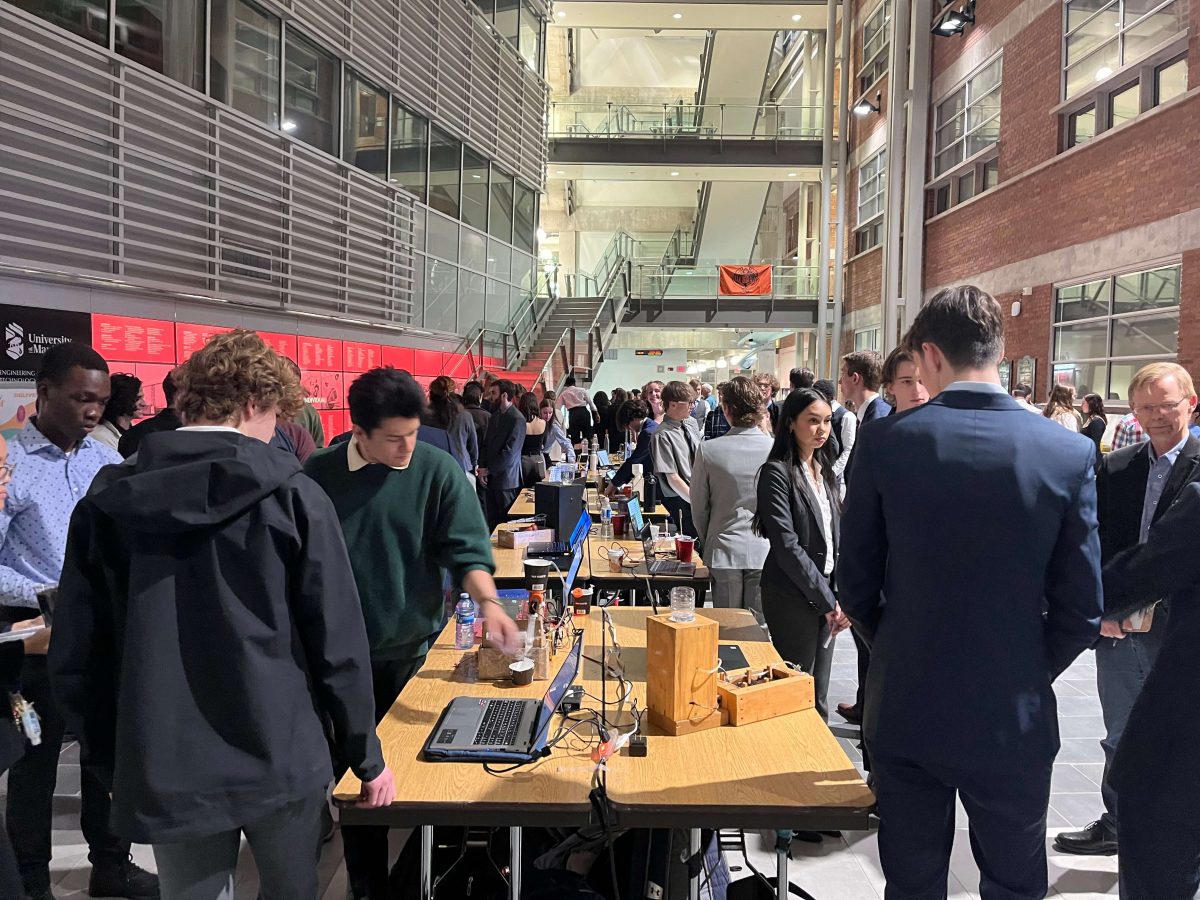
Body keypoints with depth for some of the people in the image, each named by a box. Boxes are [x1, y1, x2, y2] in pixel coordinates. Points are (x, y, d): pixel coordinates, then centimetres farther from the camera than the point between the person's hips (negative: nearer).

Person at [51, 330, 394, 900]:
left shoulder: (107, 502, -2)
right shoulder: (293, 496, -11)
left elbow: (75, 657, 1)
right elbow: (337, 643, -11)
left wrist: (112, 764, 14)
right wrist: (367, 758, 1)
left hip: (162, 774, 2)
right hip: (280, 760, -2)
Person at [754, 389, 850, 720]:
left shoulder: (825, 471, 11)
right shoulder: (777, 472, -11)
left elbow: (837, 536, 8)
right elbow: (786, 545, -17)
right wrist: (826, 599, -15)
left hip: (827, 597, 6)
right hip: (793, 596, -6)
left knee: (818, 695, 14)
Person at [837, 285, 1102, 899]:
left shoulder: (883, 442, -12)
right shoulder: (1070, 453, -10)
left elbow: (855, 582, -4)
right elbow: (1081, 609, -6)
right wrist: (1029, 674, 11)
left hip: (905, 709, 0)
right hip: (1014, 717, 1)